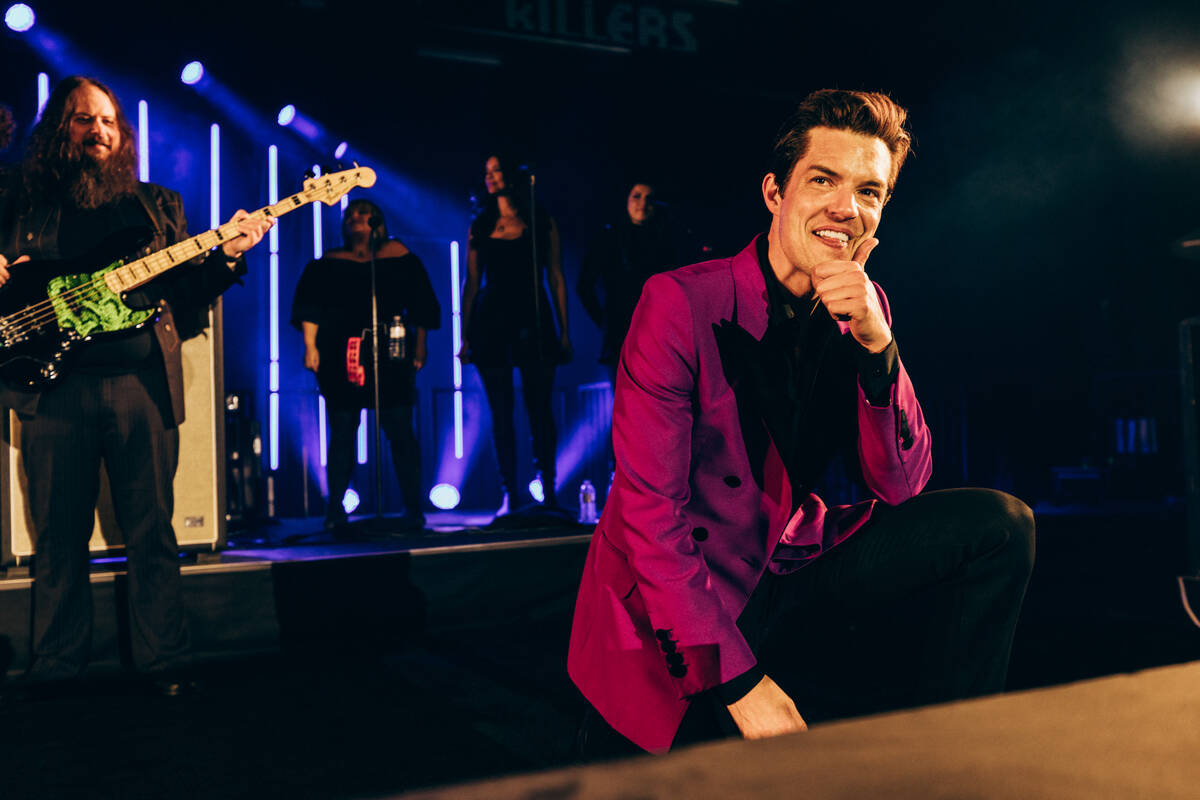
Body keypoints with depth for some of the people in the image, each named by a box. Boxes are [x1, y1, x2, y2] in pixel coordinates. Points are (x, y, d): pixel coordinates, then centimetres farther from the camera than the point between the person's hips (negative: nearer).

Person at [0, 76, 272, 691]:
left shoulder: (158, 206, 16)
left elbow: (188, 297, 12)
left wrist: (227, 256, -4)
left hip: (143, 382, 1)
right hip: (52, 384, 0)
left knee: (152, 535, 4)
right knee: (58, 540, 6)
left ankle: (163, 663, 15)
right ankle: (56, 671, 19)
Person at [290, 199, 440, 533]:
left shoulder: (399, 256, 13)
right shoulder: (326, 263, 14)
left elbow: (421, 306, 10)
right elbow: (309, 307, 8)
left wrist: (420, 347, 3)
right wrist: (311, 347, -4)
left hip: (390, 355, 0)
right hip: (340, 358, 1)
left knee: (400, 431, -2)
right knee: (341, 432, 0)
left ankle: (413, 508, 3)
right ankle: (335, 510, 7)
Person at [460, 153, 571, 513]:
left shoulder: (541, 222, 7)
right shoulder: (480, 226, 12)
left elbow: (556, 278, 5)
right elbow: (471, 284, 11)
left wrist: (564, 332, -2)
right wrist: (465, 336, 5)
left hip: (534, 321, -2)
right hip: (490, 323, 2)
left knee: (540, 409, -4)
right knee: (501, 412, 1)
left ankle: (549, 493, 3)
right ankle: (510, 494, 6)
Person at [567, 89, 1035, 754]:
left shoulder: (864, 310, 0)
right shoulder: (680, 303, -17)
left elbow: (903, 487, -5)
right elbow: (651, 514, -19)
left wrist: (876, 342, -21)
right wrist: (738, 681, -22)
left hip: (793, 562, 5)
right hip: (679, 597, -4)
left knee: (999, 526, -7)